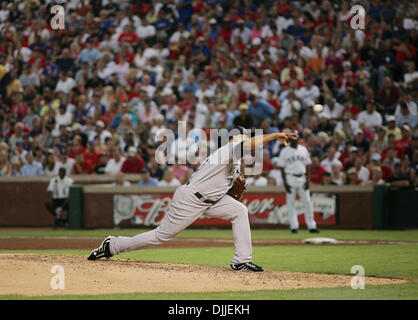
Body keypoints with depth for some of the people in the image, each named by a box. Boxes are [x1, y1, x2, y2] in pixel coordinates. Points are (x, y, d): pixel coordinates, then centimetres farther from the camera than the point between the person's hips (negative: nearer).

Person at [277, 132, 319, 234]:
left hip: (302, 179, 2)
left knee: (307, 202, -1)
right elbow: (282, 168, -1)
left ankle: (311, 226, 2)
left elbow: (307, 166, 10)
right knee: (290, 203, -2)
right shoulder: (284, 151, 1)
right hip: (290, 179, -2)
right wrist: (285, 183, -8)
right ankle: (294, 226, 3)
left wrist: (307, 180, 0)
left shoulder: (303, 150, 9)